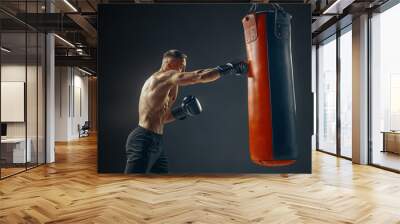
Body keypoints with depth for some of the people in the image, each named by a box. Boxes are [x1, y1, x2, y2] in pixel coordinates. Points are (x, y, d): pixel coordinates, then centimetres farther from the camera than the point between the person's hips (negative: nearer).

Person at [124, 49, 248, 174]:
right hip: (143, 141, -10)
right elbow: (200, 76, -22)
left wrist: (181, 110, 8)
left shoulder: (160, 82, 19)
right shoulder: (165, 76, -11)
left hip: (154, 143, 10)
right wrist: (229, 68, -13)